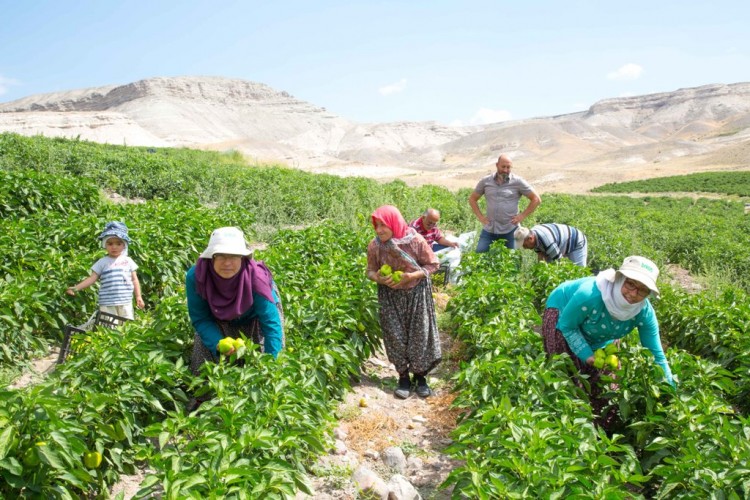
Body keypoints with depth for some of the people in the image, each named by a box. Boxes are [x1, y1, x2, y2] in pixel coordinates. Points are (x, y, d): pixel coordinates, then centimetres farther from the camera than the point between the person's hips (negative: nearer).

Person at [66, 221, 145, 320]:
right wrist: (76, 288, -13)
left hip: (125, 302, 1)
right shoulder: (102, 262, 2)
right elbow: (92, 278, -1)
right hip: (107, 304, -1)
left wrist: (138, 297, 8)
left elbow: (134, 280, 10)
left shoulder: (128, 261, 6)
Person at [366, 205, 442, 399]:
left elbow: (433, 264, -11)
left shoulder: (415, 241, -21)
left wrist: (410, 276, -24)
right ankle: (403, 376, 20)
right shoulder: (374, 245, -14)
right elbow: (371, 271, 0)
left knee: (419, 336, 3)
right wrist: (380, 278, -23)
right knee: (396, 337, 3)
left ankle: (420, 376, 21)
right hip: (390, 296, 2)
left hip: (417, 294, -1)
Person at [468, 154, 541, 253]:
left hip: (510, 230, -2)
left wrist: (522, 216, -5)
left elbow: (536, 199, 2)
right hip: (489, 230, 2)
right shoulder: (485, 181, 4)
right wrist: (480, 216, 4)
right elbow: (472, 199, 16)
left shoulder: (518, 182, -2)